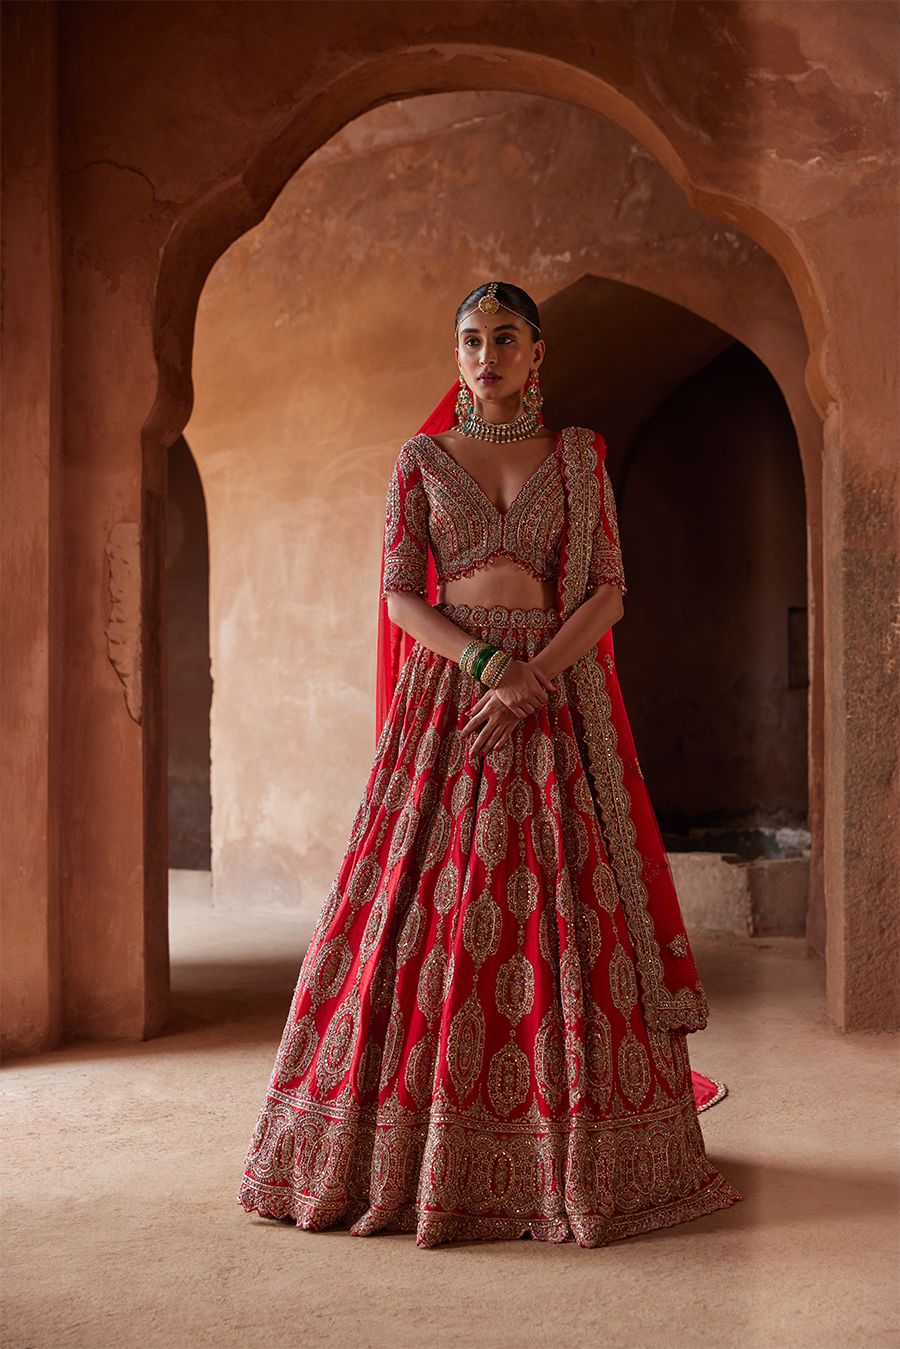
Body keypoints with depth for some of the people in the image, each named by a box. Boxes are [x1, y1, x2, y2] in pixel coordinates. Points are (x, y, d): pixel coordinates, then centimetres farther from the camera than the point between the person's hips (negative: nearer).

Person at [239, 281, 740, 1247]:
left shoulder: (579, 459, 8)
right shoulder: (421, 458, 8)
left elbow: (609, 592, 1)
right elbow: (400, 595, 0)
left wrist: (534, 672, -15)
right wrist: (484, 662, -15)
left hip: (558, 704, 0)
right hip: (446, 697, 0)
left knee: (566, 911, -3)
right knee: (432, 911, -3)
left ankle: (573, 1155, 8)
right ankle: (414, 1149, 9)